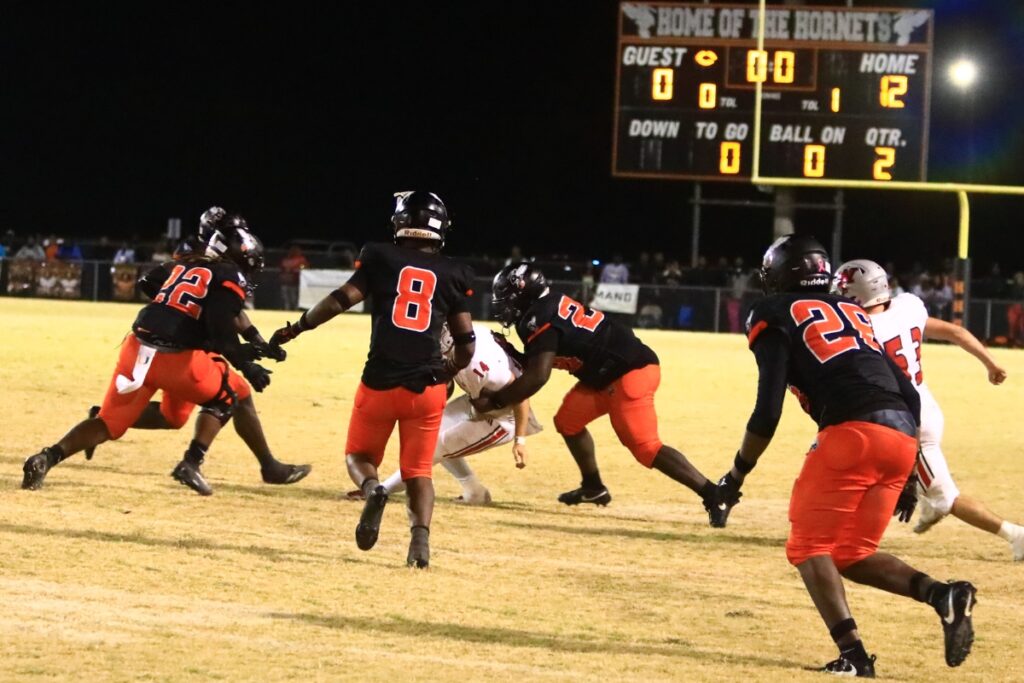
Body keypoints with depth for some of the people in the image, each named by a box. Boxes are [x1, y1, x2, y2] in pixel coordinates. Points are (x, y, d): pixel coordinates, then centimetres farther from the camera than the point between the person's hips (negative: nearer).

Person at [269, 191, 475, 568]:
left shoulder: (381, 259, 2)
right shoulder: (452, 275, 7)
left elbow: (342, 299, -7)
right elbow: (466, 345, 7)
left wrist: (295, 328, 4)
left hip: (380, 383, -1)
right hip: (426, 388, 1)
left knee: (359, 455, 18)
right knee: (418, 471, 12)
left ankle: (373, 490, -16)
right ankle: (421, 534, -15)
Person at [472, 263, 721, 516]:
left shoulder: (539, 319, -15)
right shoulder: (548, 307, 14)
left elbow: (537, 377, -23)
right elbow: (537, 362, 24)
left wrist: (495, 400, -16)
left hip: (631, 372, -10)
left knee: (645, 448, -17)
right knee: (568, 421, 16)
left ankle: (714, 495, -21)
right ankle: (593, 487, 28)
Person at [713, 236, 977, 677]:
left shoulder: (776, 316, 10)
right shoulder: (853, 314, 29)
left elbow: (767, 414, 0)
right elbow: (909, 397, 24)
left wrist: (735, 476, 9)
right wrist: (906, 478, 29)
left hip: (851, 432, -6)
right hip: (902, 437, 6)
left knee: (809, 547, 4)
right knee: (851, 555, 17)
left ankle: (852, 654, -14)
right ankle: (941, 594, -5)